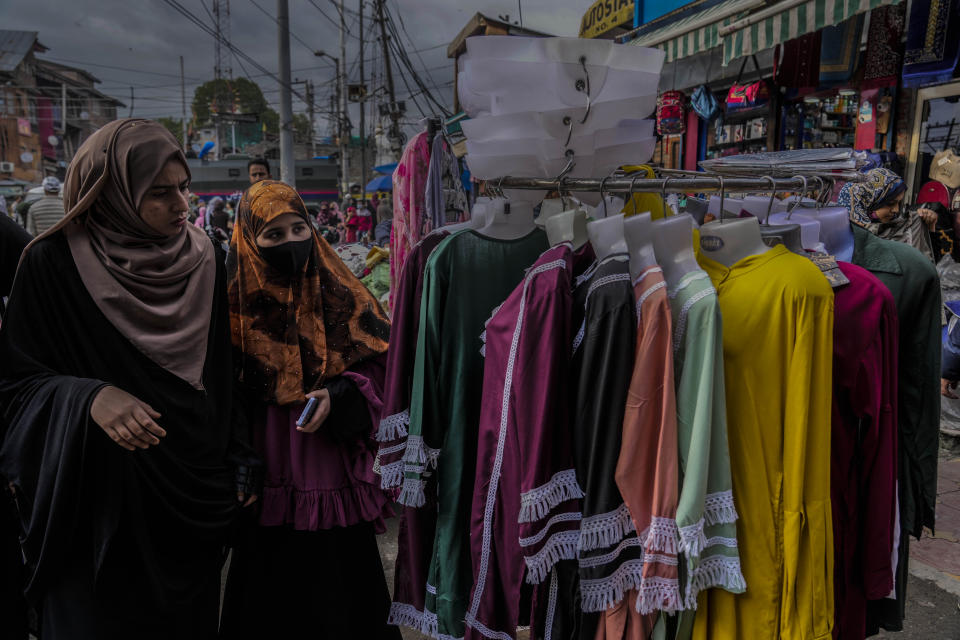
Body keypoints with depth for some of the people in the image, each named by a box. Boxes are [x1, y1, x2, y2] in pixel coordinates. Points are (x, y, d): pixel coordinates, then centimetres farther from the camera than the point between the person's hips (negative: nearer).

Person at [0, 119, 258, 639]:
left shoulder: (201, 260, 2)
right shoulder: (54, 263, -10)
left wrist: (240, 463, 5)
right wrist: (88, 398, -26)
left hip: (194, 500, 4)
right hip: (100, 499, -3)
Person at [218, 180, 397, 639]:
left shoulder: (339, 292, -1)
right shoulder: (237, 301, -1)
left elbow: (375, 362, 2)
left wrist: (337, 395, -16)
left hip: (335, 468, 0)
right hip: (269, 476, 0)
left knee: (339, 580, 8)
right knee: (271, 584, 11)